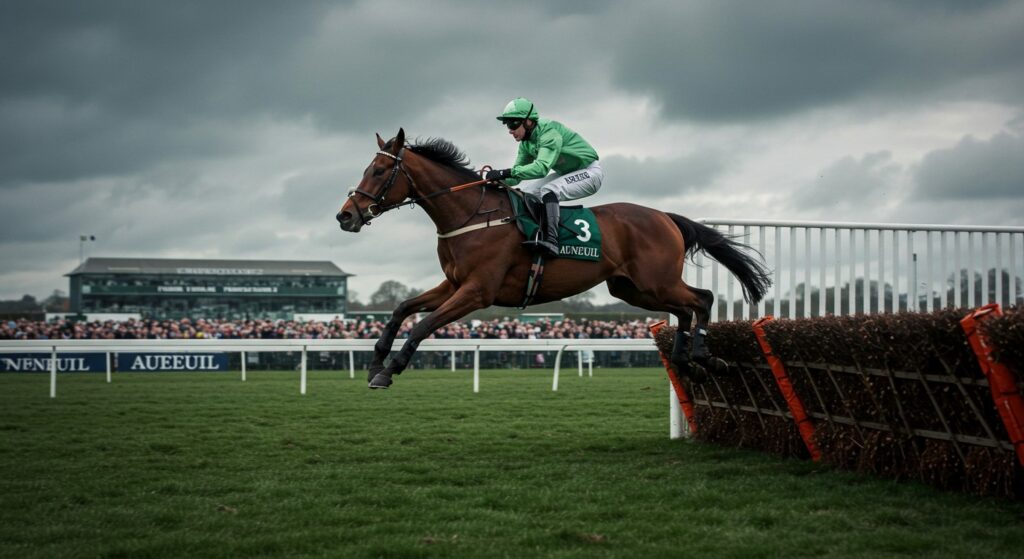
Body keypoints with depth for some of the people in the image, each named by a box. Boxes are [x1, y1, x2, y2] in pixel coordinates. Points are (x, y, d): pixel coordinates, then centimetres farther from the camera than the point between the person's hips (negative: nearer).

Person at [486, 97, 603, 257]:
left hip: (589, 172, -9)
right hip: (566, 173, 9)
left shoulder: (549, 132, -28)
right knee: (523, 192, 0)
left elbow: (542, 167, -40)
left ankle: (550, 241, -43)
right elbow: (516, 177, 4)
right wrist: (499, 179, -18)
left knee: (548, 190, -32)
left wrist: (506, 172, -44)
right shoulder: (526, 143, 0)